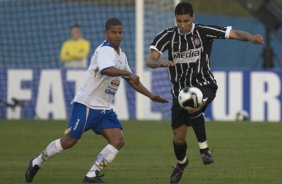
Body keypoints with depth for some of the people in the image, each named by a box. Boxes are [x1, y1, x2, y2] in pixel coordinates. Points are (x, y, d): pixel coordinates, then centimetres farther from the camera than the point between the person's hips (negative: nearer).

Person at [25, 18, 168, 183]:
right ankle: (37, 162, 16)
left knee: (118, 141, -8)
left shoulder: (121, 55, 13)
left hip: (104, 108, 8)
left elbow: (132, 81, 24)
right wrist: (129, 74, -37)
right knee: (69, 141, -5)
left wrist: (151, 96, 18)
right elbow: (106, 70, -38)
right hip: (86, 105, -8)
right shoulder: (105, 50, -15)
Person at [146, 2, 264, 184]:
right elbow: (150, 61, -16)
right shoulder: (168, 36, -8)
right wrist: (161, 62, -39)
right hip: (180, 90, 3)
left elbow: (235, 34, -15)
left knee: (192, 107, -38)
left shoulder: (204, 32, -12)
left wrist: (250, 37, -37)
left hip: (204, 85, -3)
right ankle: (181, 163, 40)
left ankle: (204, 148, -21)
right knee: (179, 138, 6)